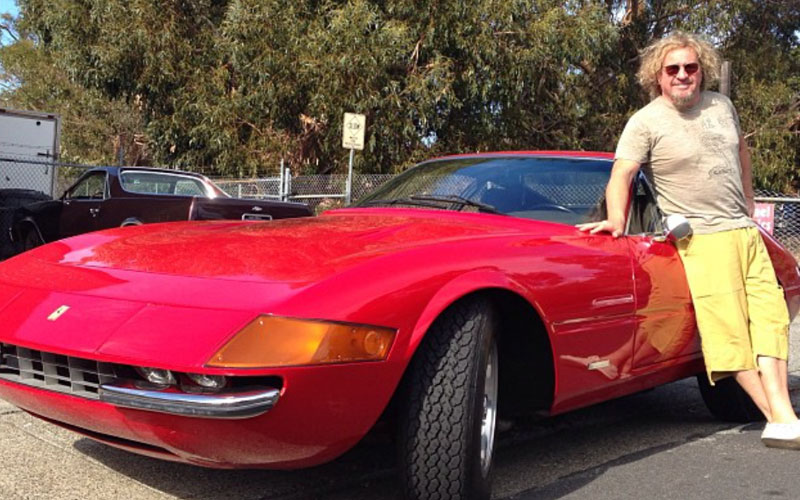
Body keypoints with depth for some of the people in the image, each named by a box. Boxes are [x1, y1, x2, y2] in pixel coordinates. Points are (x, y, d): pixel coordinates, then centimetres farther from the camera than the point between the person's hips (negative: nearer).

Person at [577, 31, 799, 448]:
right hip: (702, 239, -7)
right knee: (729, 330, -11)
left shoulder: (721, 105, 13)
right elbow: (621, 175, -14)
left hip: (745, 231, 7)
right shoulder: (646, 122, -6)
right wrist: (616, 220, -30)